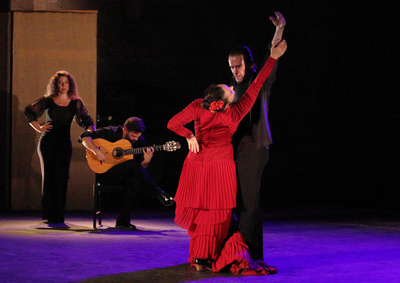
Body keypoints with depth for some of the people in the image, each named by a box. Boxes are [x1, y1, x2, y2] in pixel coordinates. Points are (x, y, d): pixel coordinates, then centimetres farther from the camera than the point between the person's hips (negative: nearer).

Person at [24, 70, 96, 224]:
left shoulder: (75, 102, 5)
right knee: (48, 176, 1)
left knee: (61, 177, -6)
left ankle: (58, 215, -3)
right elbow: (29, 111, 10)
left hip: (64, 143, 0)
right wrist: (39, 127, 2)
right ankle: (48, 213, 4)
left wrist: (93, 132, -19)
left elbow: (85, 119, -1)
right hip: (47, 142, 0)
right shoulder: (48, 100, 3)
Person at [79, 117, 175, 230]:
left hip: (124, 176, 4)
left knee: (137, 180, -33)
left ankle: (122, 220, -28)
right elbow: (84, 136, -13)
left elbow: (140, 167, 4)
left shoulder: (139, 141, 4)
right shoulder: (111, 132, -9)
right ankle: (160, 195, -26)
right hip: (104, 174, -4)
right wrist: (97, 151, -26)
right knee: (132, 164, -31)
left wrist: (146, 161, -19)